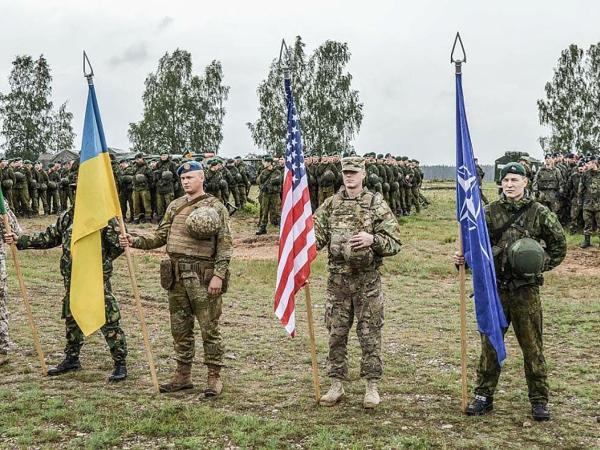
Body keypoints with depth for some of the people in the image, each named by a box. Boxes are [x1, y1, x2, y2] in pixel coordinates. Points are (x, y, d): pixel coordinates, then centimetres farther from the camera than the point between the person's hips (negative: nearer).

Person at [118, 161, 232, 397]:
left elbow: (225, 245, -8)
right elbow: (160, 237, 14)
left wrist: (218, 275, -16)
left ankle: (214, 377, 10)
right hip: (177, 276, 6)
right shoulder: (175, 206, 14)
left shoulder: (216, 207, -4)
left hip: (203, 277, -6)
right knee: (180, 329, 12)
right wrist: (134, 241, -1)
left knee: (209, 328, 0)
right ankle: (183, 376, 24)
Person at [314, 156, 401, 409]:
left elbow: (395, 243, -3)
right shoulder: (331, 204, 7)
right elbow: (317, 234, 3)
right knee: (336, 333, 8)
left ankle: (372, 386, 15)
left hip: (367, 279, -3)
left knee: (370, 333, 4)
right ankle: (336, 385, 20)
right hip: (338, 278, 3)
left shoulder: (376, 204, -2)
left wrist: (372, 239, -20)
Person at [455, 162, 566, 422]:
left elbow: (559, 246, 9)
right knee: (490, 344, 8)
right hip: (495, 288, 1)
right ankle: (484, 396, 20)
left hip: (526, 291, -1)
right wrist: (463, 259, -14)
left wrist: (540, 265, 1)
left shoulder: (539, 213, -1)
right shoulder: (490, 212, 2)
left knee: (532, 346, 5)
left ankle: (539, 400, 18)